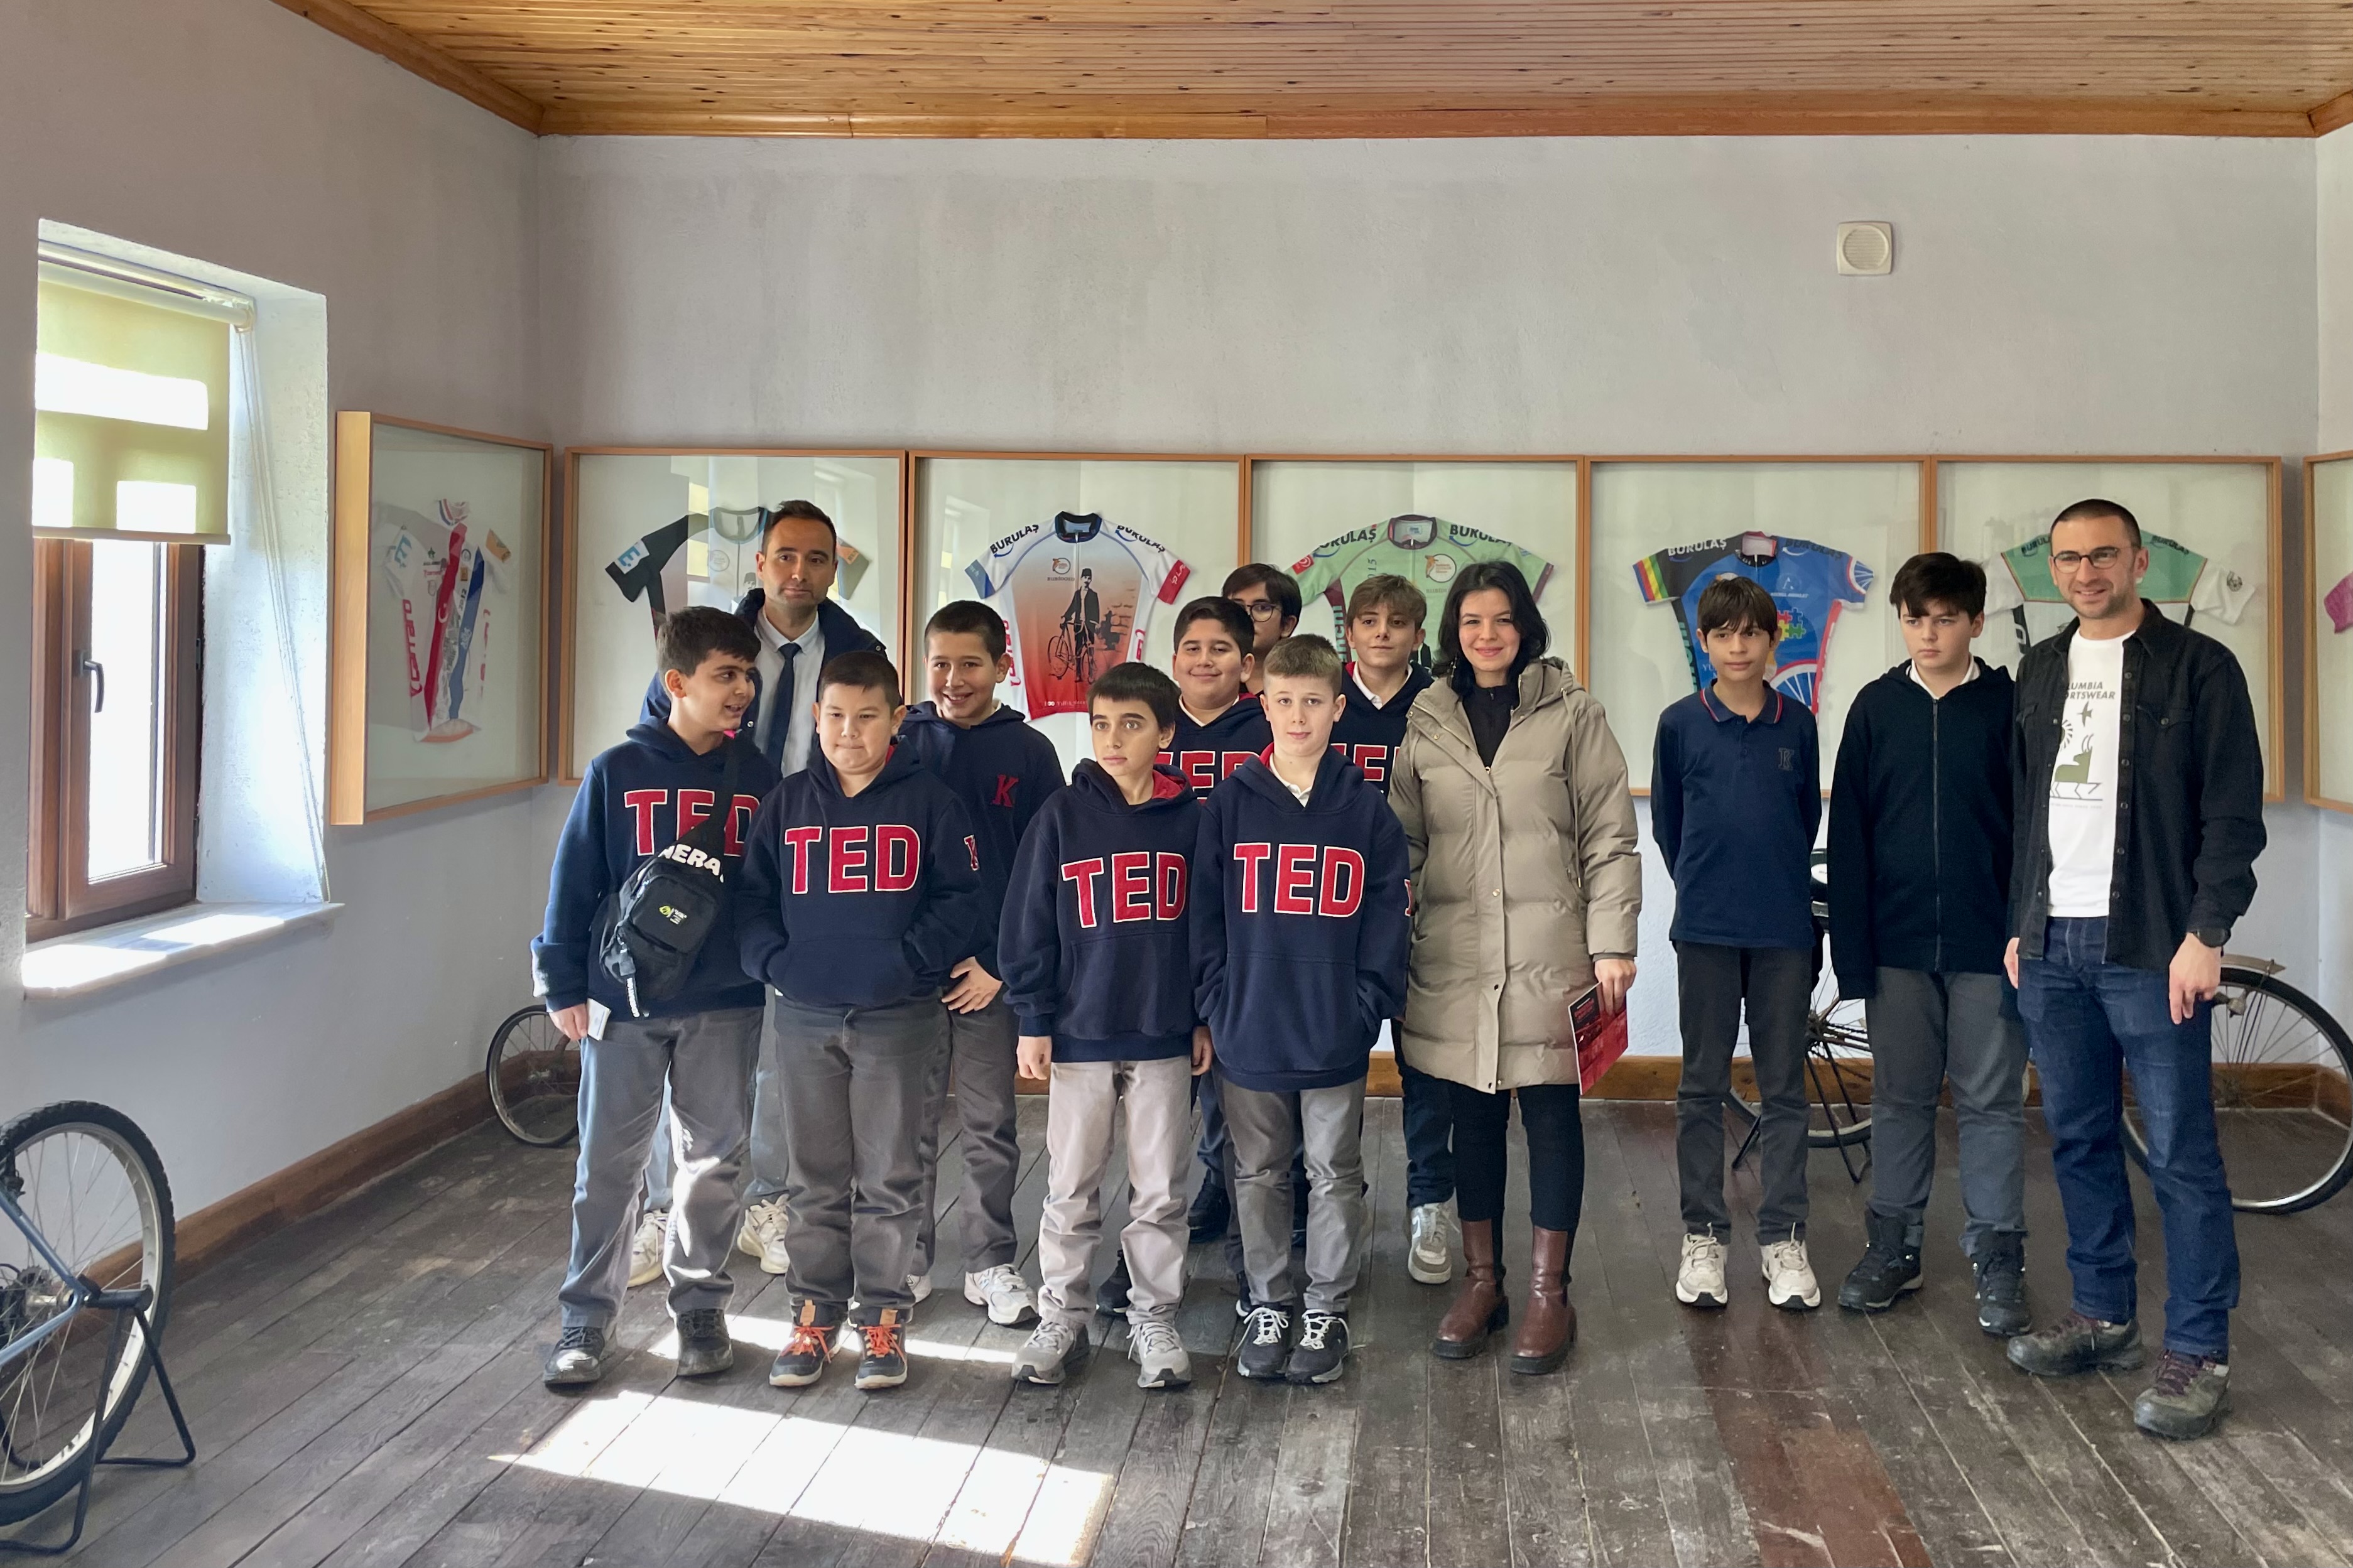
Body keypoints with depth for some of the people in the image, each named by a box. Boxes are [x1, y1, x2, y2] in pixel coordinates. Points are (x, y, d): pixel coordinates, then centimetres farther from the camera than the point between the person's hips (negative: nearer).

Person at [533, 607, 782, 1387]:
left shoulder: (756, 775, 2)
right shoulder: (616, 771, -4)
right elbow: (573, 880, -1)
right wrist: (564, 986, -3)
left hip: (726, 1003, 2)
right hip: (623, 1000, -2)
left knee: (712, 1159, 10)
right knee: (609, 1162, 4)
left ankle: (700, 1306, 24)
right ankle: (588, 1318, 14)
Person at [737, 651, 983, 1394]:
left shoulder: (928, 801, -2)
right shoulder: (786, 803, 6)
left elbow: (961, 900, -5)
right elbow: (752, 898, 8)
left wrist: (908, 961, -16)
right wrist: (775, 961, -8)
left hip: (898, 1018, -2)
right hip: (803, 1017, 3)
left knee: (889, 1179, 4)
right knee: (814, 1178, 10)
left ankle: (883, 1320, 16)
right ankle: (815, 1315, 21)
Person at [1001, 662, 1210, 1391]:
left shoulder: (1189, 818, 1)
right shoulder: (1063, 816, -2)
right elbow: (1028, 922, 0)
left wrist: (1206, 1018, 5)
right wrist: (1032, 1020, -3)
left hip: (1165, 1033, 1)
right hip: (1079, 1032, 0)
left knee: (1160, 1192, 7)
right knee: (1070, 1189, 7)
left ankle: (1154, 1320, 19)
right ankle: (1062, 1319, 20)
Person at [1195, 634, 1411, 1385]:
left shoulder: (1366, 809, -1)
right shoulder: (1229, 803, -1)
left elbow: (1385, 917, 0)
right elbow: (1206, 911, 0)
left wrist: (1368, 1008, -6)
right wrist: (1217, 1006, -5)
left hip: (1336, 1035, 0)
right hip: (1248, 1034, 1)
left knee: (1335, 1176, 10)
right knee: (1259, 1176, 13)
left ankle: (1327, 1309, 24)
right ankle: (1269, 1304, 27)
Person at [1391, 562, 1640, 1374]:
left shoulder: (1572, 714, 0)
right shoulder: (1427, 721, 8)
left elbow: (1611, 838, -2)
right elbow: (1402, 841, 10)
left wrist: (1612, 944, -7)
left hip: (1548, 956, -3)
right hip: (1454, 959, 3)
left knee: (1552, 1118, 4)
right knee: (1472, 1119, 10)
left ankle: (1549, 1292, 14)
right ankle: (1481, 1282, 22)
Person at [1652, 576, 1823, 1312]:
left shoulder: (1797, 724, 3)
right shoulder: (1680, 724, 0)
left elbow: (1808, 816, 13)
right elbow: (1667, 823, 9)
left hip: (1783, 928, 1)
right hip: (1705, 929, -1)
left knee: (1784, 1086, 6)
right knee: (1703, 1086, 6)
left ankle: (1783, 1238, 13)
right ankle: (1703, 1235, 14)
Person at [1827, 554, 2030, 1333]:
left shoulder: (2009, 706, -1)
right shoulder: (1877, 708, 4)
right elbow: (1849, 834, 3)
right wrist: (1852, 948, -2)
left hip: (1986, 945, -2)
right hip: (1899, 944, 2)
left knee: (1991, 1103, 5)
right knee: (1899, 1098, 10)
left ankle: (1997, 1260, 13)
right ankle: (1894, 1246, 20)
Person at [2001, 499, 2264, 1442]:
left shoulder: (2198, 669, -3)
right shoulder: (2039, 673, 15)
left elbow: (2234, 814, -7)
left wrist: (2206, 934, -14)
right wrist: (2022, 924, 14)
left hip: (2151, 948, -6)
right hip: (2053, 947, 6)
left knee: (2182, 1153, -4)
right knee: (2078, 1141, 11)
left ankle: (2199, 1353, 2)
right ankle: (2103, 1316, 22)